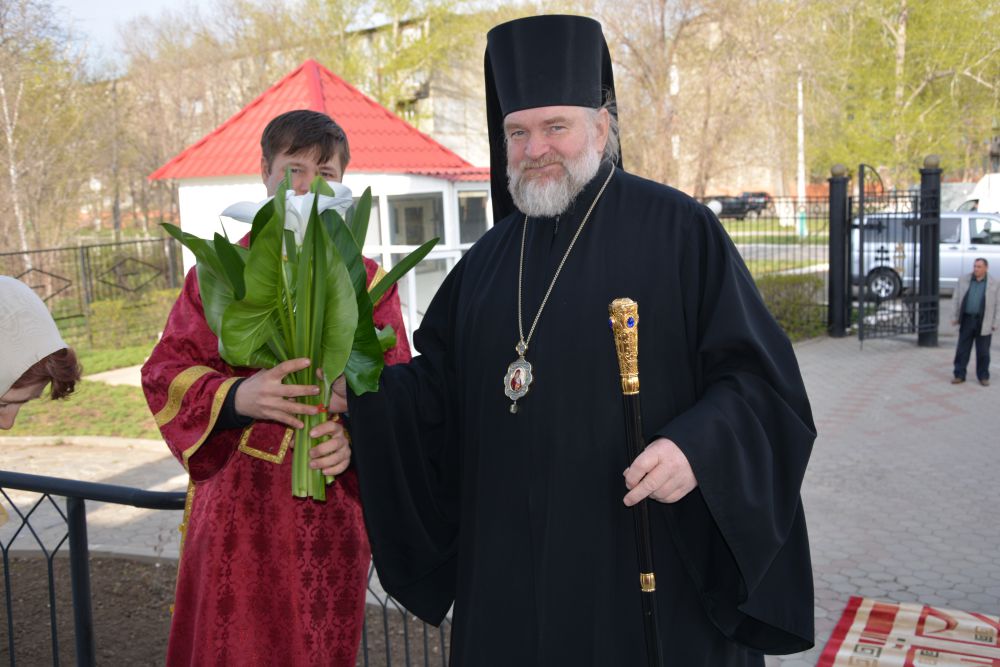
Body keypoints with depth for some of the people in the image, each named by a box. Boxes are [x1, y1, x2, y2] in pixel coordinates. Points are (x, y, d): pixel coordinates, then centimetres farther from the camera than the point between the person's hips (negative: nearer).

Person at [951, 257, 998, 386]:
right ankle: (959, 375, 12)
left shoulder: (994, 284, -1)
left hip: (984, 322, -2)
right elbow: (956, 299, 6)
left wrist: (994, 324, -4)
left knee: (983, 351, 5)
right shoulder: (963, 280, 4)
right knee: (962, 350, 4)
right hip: (966, 320, 2)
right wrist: (954, 317, 2)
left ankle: (983, 377, 16)